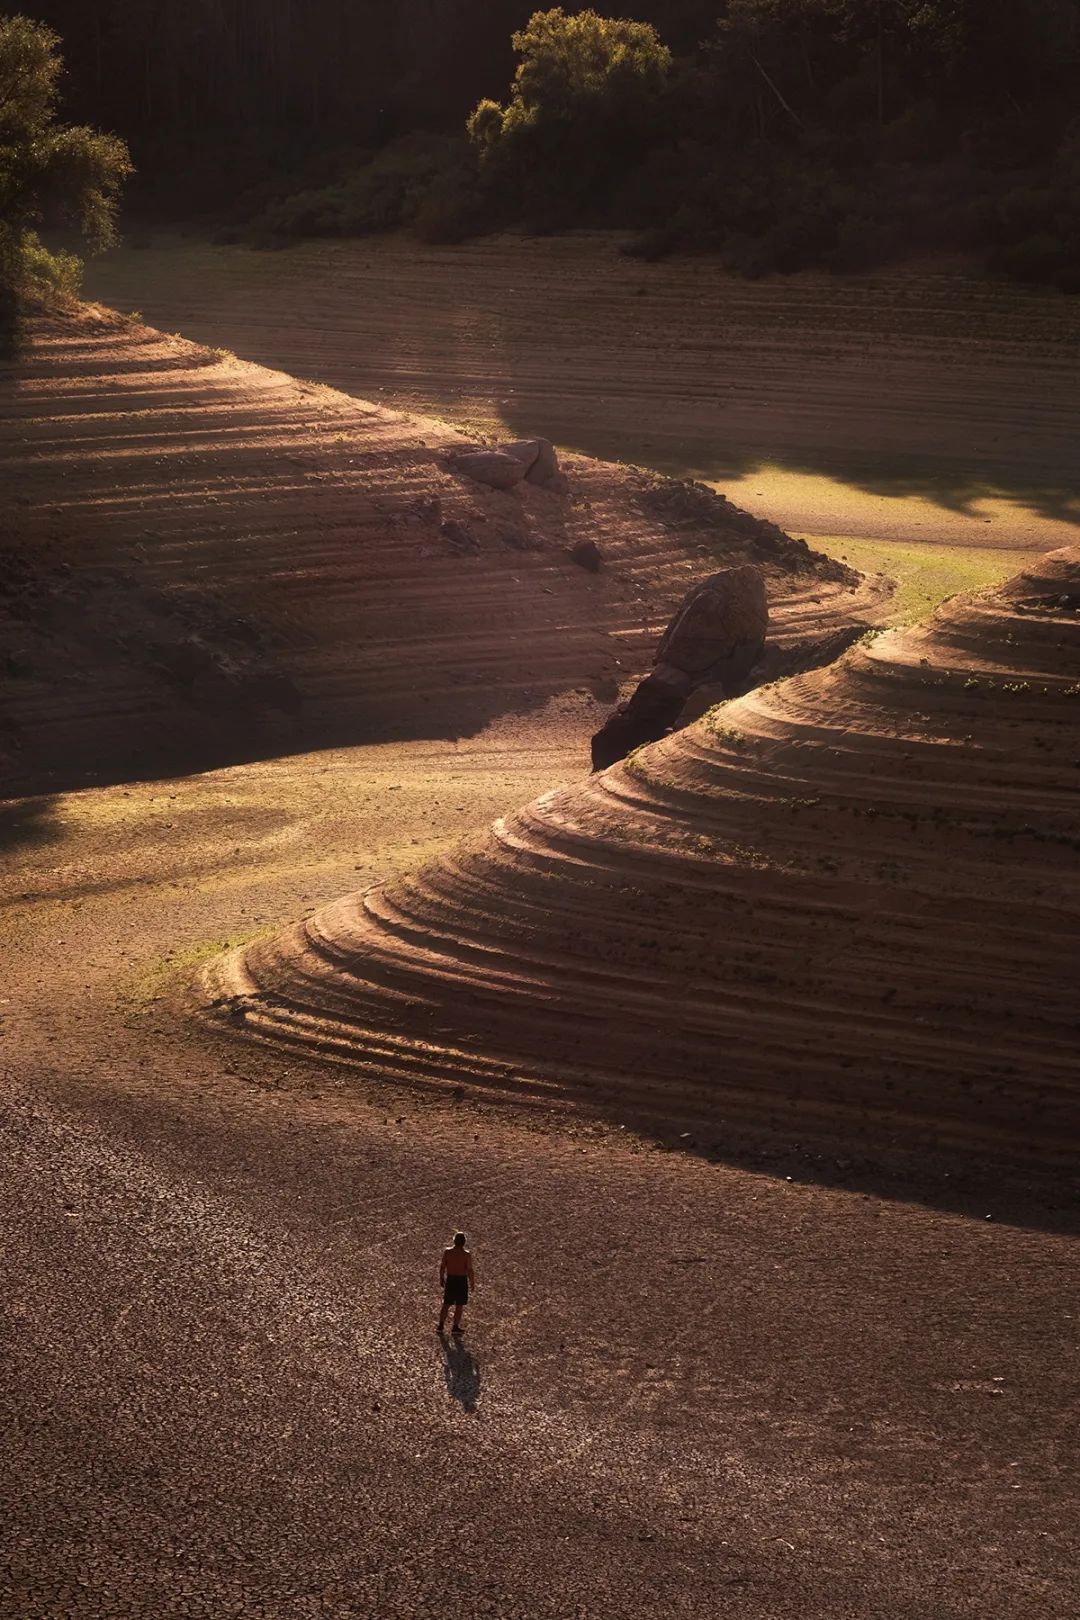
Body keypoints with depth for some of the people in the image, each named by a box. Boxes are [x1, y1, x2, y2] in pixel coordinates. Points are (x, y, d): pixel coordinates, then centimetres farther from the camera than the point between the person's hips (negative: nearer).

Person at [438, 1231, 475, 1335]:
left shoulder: (447, 1252, -7)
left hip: (450, 1280, 3)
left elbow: (442, 1267, -1)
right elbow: (469, 1270, -13)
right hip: (462, 1280, -3)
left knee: (446, 1304, 15)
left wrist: (441, 1278, 13)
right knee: (459, 1305, 9)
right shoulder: (466, 1255, -15)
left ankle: (441, 1325, 19)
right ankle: (455, 1327, 13)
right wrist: (472, 1283, 0)